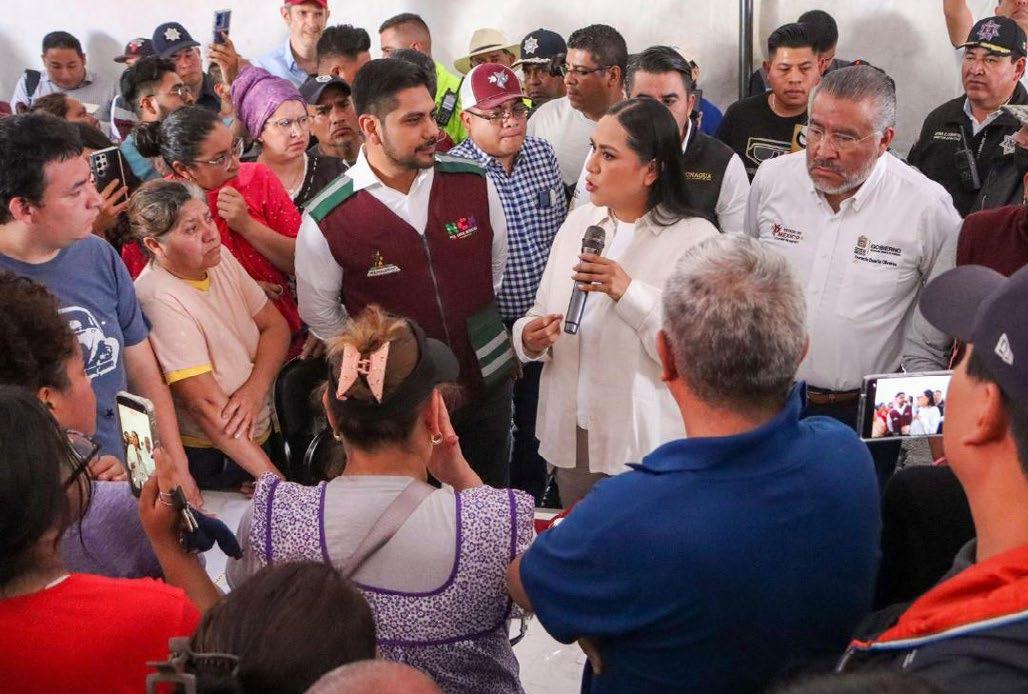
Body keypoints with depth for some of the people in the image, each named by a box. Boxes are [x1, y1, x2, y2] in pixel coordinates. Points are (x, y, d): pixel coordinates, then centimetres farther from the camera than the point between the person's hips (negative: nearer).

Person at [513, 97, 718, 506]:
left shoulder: (695, 238, -12)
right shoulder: (579, 222, 5)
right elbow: (544, 311, 8)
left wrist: (630, 292, -26)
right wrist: (529, 337, -13)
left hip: (645, 444, -5)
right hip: (569, 436, 5)